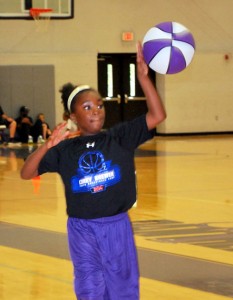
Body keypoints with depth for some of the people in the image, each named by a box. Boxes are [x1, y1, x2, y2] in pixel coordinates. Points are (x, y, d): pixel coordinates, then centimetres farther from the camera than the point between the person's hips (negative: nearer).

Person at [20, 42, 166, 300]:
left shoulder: (120, 137, -2)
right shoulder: (65, 149, -2)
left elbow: (157, 115, -11)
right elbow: (26, 174, -6)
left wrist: (143, 77, -21)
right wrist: (46, 146, -23)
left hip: (117, 227, 1)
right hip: (82, 230, -1)